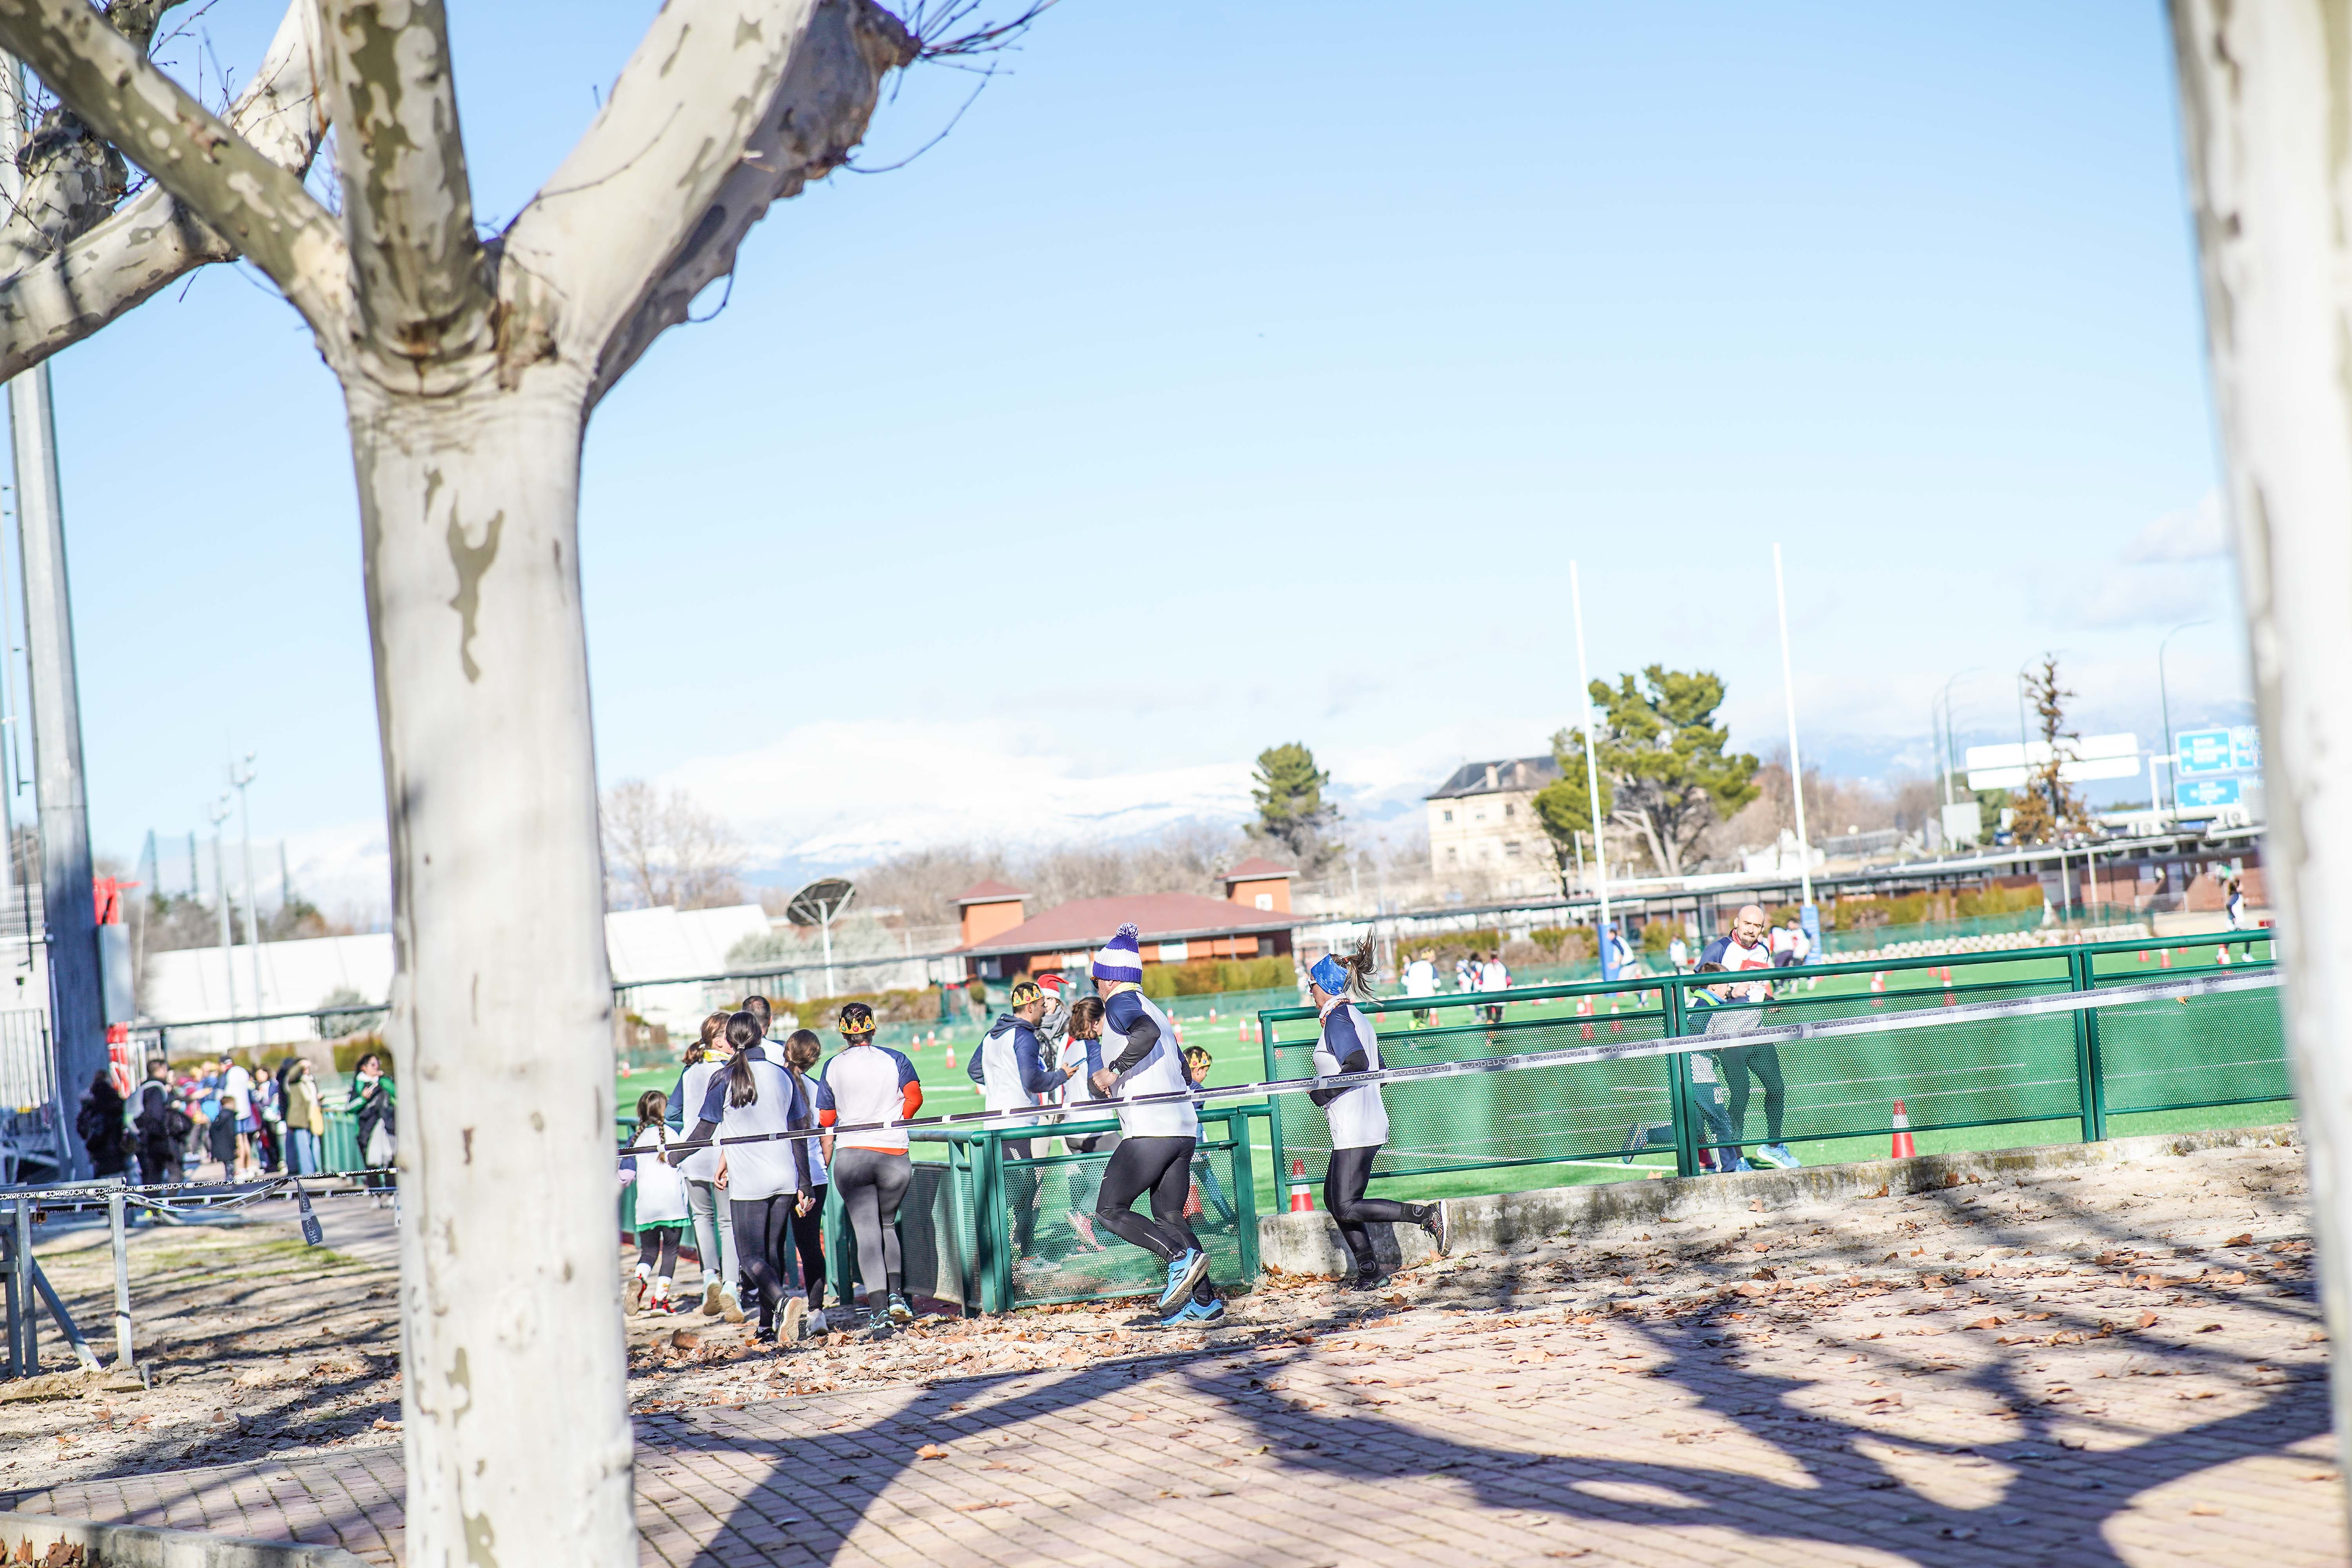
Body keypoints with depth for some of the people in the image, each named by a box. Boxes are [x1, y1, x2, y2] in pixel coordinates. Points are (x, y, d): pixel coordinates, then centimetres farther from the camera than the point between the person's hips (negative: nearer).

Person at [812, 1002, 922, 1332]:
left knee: (867, 1233, -2)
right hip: (894, 1156, 1)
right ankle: (896, 1295, 4)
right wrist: (895, 1124, 12)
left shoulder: (834, 1066, 6)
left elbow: (826, 1119, 8)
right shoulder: (894, 1060, 4)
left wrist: (826, 1158, 21)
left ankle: (879, 1312, -13)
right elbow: (915, 1098, -7)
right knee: (886, 1224, 21)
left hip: (850, 1157, -1)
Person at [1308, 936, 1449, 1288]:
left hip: (1354, 1129, -10)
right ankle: (1370, 1272, 13)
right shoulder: (1355, 1016, 17)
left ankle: (1429, 1215, -17)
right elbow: (1377, 1069, 20)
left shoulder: (1337, 1017, -11)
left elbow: (1357, 1063, -24)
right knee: (1334, 1199, 14)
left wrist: (1322, 1091, -13)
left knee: (1347, 1207, -12)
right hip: (1369, 1122, 10)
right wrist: (1325, 1088, 24)